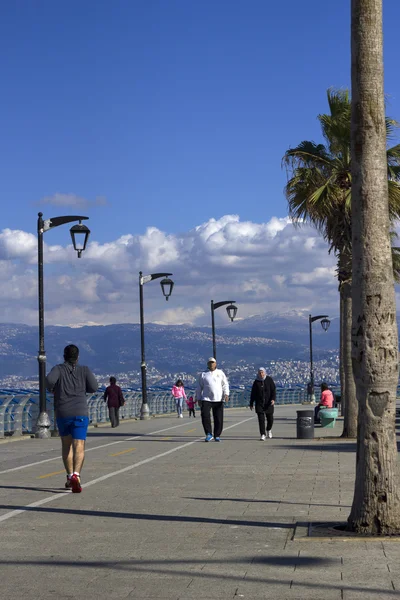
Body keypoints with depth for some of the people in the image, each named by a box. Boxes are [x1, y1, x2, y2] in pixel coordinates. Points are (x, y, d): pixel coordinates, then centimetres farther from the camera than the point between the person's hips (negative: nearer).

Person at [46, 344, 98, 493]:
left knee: (66, 444, 21)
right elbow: (94, 387, -3)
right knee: (79, 447, -9)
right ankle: (76, 475, -31)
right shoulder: (84, 370, 6)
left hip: (62, 413, 1)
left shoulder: (59, 369, 3)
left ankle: (70, 477, 20)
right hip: (80, 413, -1)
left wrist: (51, 389, 4)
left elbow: (49, 380, -17)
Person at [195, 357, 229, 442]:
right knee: (205, 416, -17)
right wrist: (198, 399, 6)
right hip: (206, 399, -1)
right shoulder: (203, 374, 10)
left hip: (218, 399, 1)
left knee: (218, 418, 0)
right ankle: (209, 435, -9)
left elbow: (225, 384, 7)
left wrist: (226, 394, -8)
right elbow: (199, 387, 12)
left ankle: (217, 436, 12)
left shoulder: (220, 373, 11)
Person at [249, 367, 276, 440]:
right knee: (261, 419, -8)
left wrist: (273, 399, -21)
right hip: (259, 403, 0)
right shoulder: (256, 381, 1)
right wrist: (251, 404, 4)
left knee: (270, 418, 9)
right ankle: (262, 434, -5)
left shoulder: (269, 380, -2)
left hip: (268, 403, 0)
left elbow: (273, 390, -6)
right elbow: (253, 393, 5)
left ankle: (269, 430, 38)